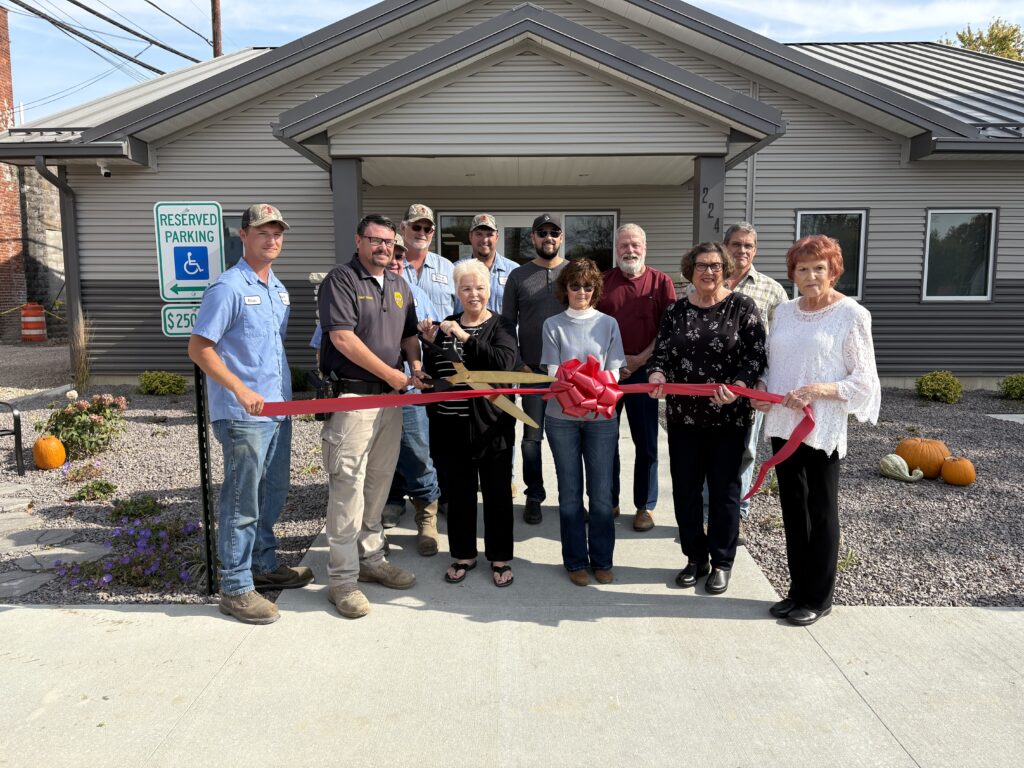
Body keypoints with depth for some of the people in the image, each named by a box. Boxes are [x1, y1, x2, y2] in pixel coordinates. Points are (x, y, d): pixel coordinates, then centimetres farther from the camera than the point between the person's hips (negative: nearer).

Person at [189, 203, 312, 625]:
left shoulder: (279, 289, 14)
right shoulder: (228, 288, -12)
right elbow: (198, 348, -16)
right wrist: (241, 390, -25)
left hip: (278, 410, 9)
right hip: (243, 415, -8)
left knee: (272, 495, 18)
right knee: (242, 503, 0)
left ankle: (263, 565, 35)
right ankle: (235, 588, 12)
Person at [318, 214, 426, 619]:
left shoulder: (399, 284, 17)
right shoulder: (340, 279, -6)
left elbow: (409, 334, 22)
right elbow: (343, 339, -16)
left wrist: (416, 365, 0)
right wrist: (392, 375, -12)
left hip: (390, 398, 7)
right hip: (350, 397, -7)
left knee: (379, 482, 14)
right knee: (348, 486, -5)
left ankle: (371, 559, 28)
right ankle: (342, 579, 4)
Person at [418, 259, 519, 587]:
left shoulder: (501, 326, -1)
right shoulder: (445, 326, 11)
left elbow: (504, 362, -21)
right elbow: (432, 373, 14)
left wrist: (466, 338, -24)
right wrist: (430, 344, -2)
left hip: (491, 426, -3)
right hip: (453, 427, 4)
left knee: (497, 493, 7)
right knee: (460, 492, 12)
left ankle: (500, 557, 22)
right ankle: (464, 554, 28)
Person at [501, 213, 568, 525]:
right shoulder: (518, 276, 6)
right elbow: (507, 324, 6)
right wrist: (517, 364, -1)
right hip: (532, 370, 0)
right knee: (532, 436, 5)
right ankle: (534, 497, 19)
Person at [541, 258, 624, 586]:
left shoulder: (608, 323, 7)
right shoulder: (553, 325, 5)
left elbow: (613, 371, 1)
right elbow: (553, 371, -2)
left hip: (601, 417, 1)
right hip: (562, 417, 0)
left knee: (601, 492, 4)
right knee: (570, 492, 6)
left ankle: (602, 560, 19)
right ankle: (575, 561, 18)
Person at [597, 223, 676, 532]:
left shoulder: (661, 282, 3)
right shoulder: (602, 281, 7)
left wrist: (640, 359, -10)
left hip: (644, 370, -1)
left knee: (646, 442, 5)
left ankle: (645, 506, 16)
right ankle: (608, 502, 21)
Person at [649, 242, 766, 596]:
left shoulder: (742, 306, -2)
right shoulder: (677, 310, 7)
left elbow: (756, 354, -7)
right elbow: (661, 352, 4)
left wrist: (738, 386, -23)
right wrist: (657, 375, -17)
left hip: (728, 416, -3)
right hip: (683, 415, 3)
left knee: (724, 489, 6)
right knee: (684, 488, 9)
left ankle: (722, 563, 22)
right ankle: (695, 557, 26)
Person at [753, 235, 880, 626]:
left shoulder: (851, 315, -7)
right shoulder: (784, 312, 9)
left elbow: (864, 381, -7)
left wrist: (818, 390, -21)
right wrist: (760, 388, -3)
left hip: (822, 429, -5)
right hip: (782, 424, 6)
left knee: (821, 512, 6)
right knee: (793, 509, 13)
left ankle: (818, 599, 20)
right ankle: (798, 590, 27)